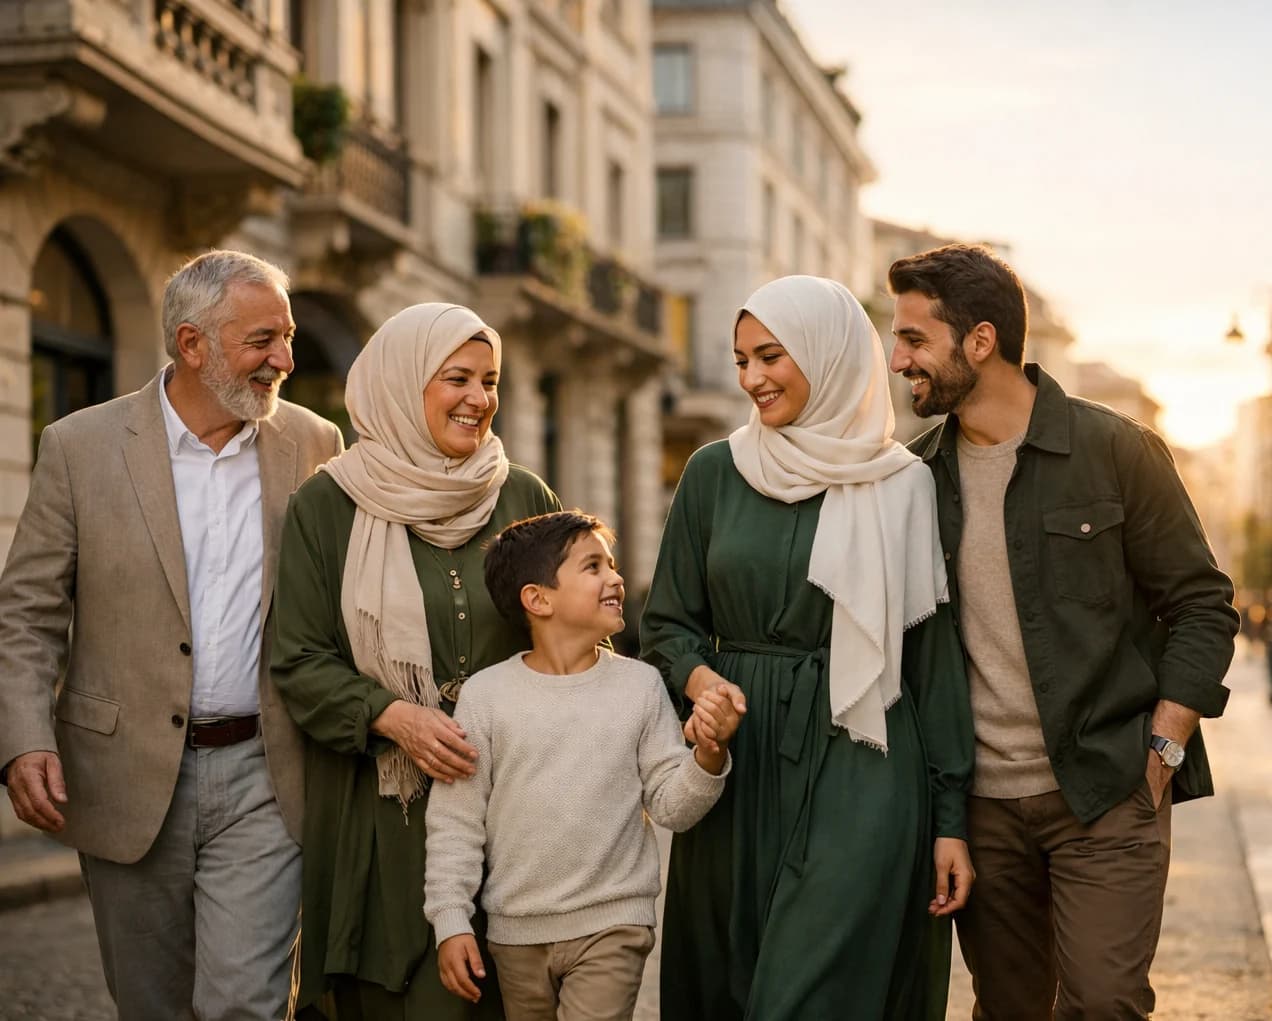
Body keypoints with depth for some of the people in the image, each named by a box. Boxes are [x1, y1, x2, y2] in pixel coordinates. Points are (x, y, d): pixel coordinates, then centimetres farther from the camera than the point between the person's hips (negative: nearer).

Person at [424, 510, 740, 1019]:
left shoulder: (640, 685, -2)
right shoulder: (486, 694, -6)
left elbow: (670, 805, 0)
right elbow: (455, 819, -1)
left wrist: (708, 756, -19)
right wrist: (451, 922, -5)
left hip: (613, 925, -1)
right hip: (517, 931, 1)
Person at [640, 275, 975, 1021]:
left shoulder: (902, 485, 0)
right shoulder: (714, 473, 6)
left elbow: (933, 654, 1)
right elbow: (666, 622, 9)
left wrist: (951, 817, -2)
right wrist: (699, 677, -14)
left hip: (860, 772, -3)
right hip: (736, 772, 3)